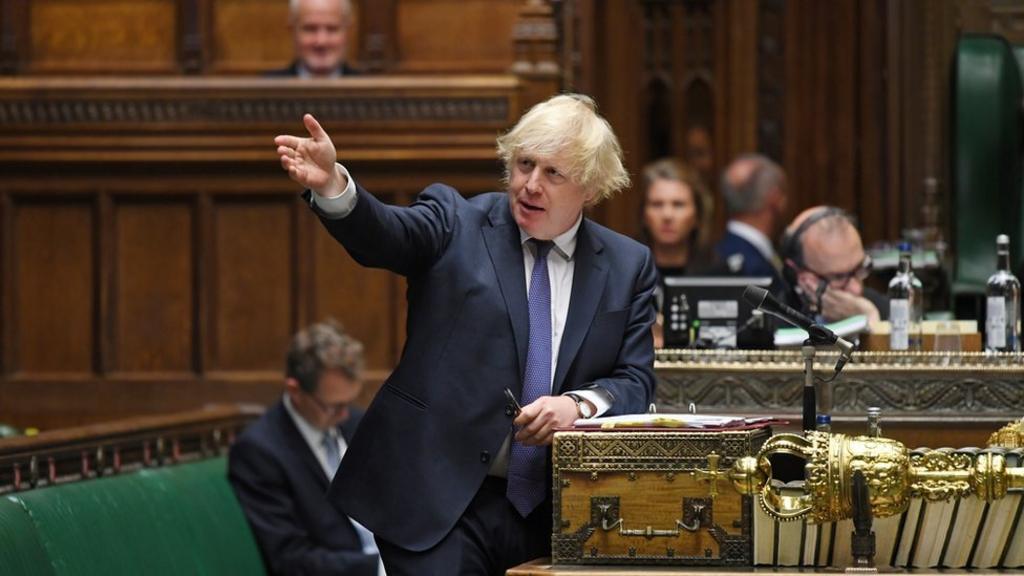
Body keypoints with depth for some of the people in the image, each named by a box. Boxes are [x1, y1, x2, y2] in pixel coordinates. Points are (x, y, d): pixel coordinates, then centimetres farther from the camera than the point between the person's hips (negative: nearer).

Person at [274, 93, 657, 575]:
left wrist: (580, 404, -16)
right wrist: (331, 186, -38)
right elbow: (383, 235, -17)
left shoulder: (628, 266, 9)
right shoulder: (456, 223, 3)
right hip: (440, 498, -2)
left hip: (558, 513, 2)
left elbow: (635, 380, 7)